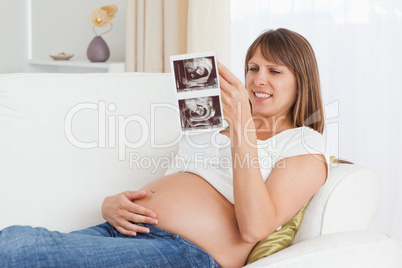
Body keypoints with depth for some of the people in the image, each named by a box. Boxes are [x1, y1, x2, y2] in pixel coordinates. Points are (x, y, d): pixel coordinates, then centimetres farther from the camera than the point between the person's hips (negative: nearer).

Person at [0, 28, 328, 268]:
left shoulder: (306, 144, 8)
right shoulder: (212, 126, 29)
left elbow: (254, 228, -10)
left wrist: (242, 125, -14)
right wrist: (111, 205, 1)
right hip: (123, 232, 7)